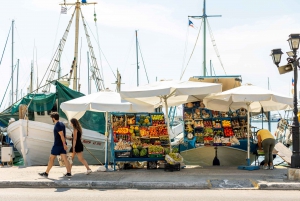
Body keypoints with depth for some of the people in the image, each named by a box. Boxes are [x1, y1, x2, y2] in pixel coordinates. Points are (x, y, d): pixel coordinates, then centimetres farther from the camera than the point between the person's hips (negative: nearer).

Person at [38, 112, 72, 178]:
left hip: (57, 145, -8)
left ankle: (46, 173, 9)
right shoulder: (62, 124, 13)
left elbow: (62, 135, -21)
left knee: (51, 158, 1)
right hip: (62, 145, 8)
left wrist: (64, 144, -22)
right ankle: (69, 173, -1)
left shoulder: (57, 125, -15)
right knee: (64, 158, 4)